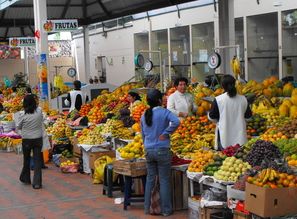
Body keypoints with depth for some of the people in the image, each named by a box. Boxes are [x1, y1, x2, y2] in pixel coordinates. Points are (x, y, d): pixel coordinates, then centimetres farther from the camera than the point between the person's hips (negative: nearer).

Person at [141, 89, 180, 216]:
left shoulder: (144, 115, 8)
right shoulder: (164, 112, -9)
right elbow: (176, 122, -27)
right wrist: (166, 133, -15)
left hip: (148, 151, 5)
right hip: (162, 150, -5)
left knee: (150, 179, 15)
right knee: (164, 180, 3)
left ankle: (148, 208, 20)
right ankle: (166, 209, 8)